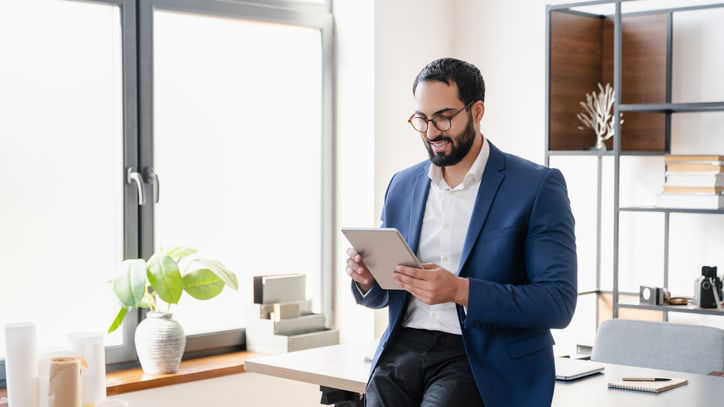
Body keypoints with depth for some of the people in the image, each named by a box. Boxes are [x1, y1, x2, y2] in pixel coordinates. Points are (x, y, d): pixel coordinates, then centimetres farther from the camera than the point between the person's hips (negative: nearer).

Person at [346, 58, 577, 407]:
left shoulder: (537, 186, -3)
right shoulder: (402, 185, 14)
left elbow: (559, 303, -11)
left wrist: (460, 291, -22)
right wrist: (368, 279, -2)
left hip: (486, 363, -4)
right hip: (404, 348, 4)